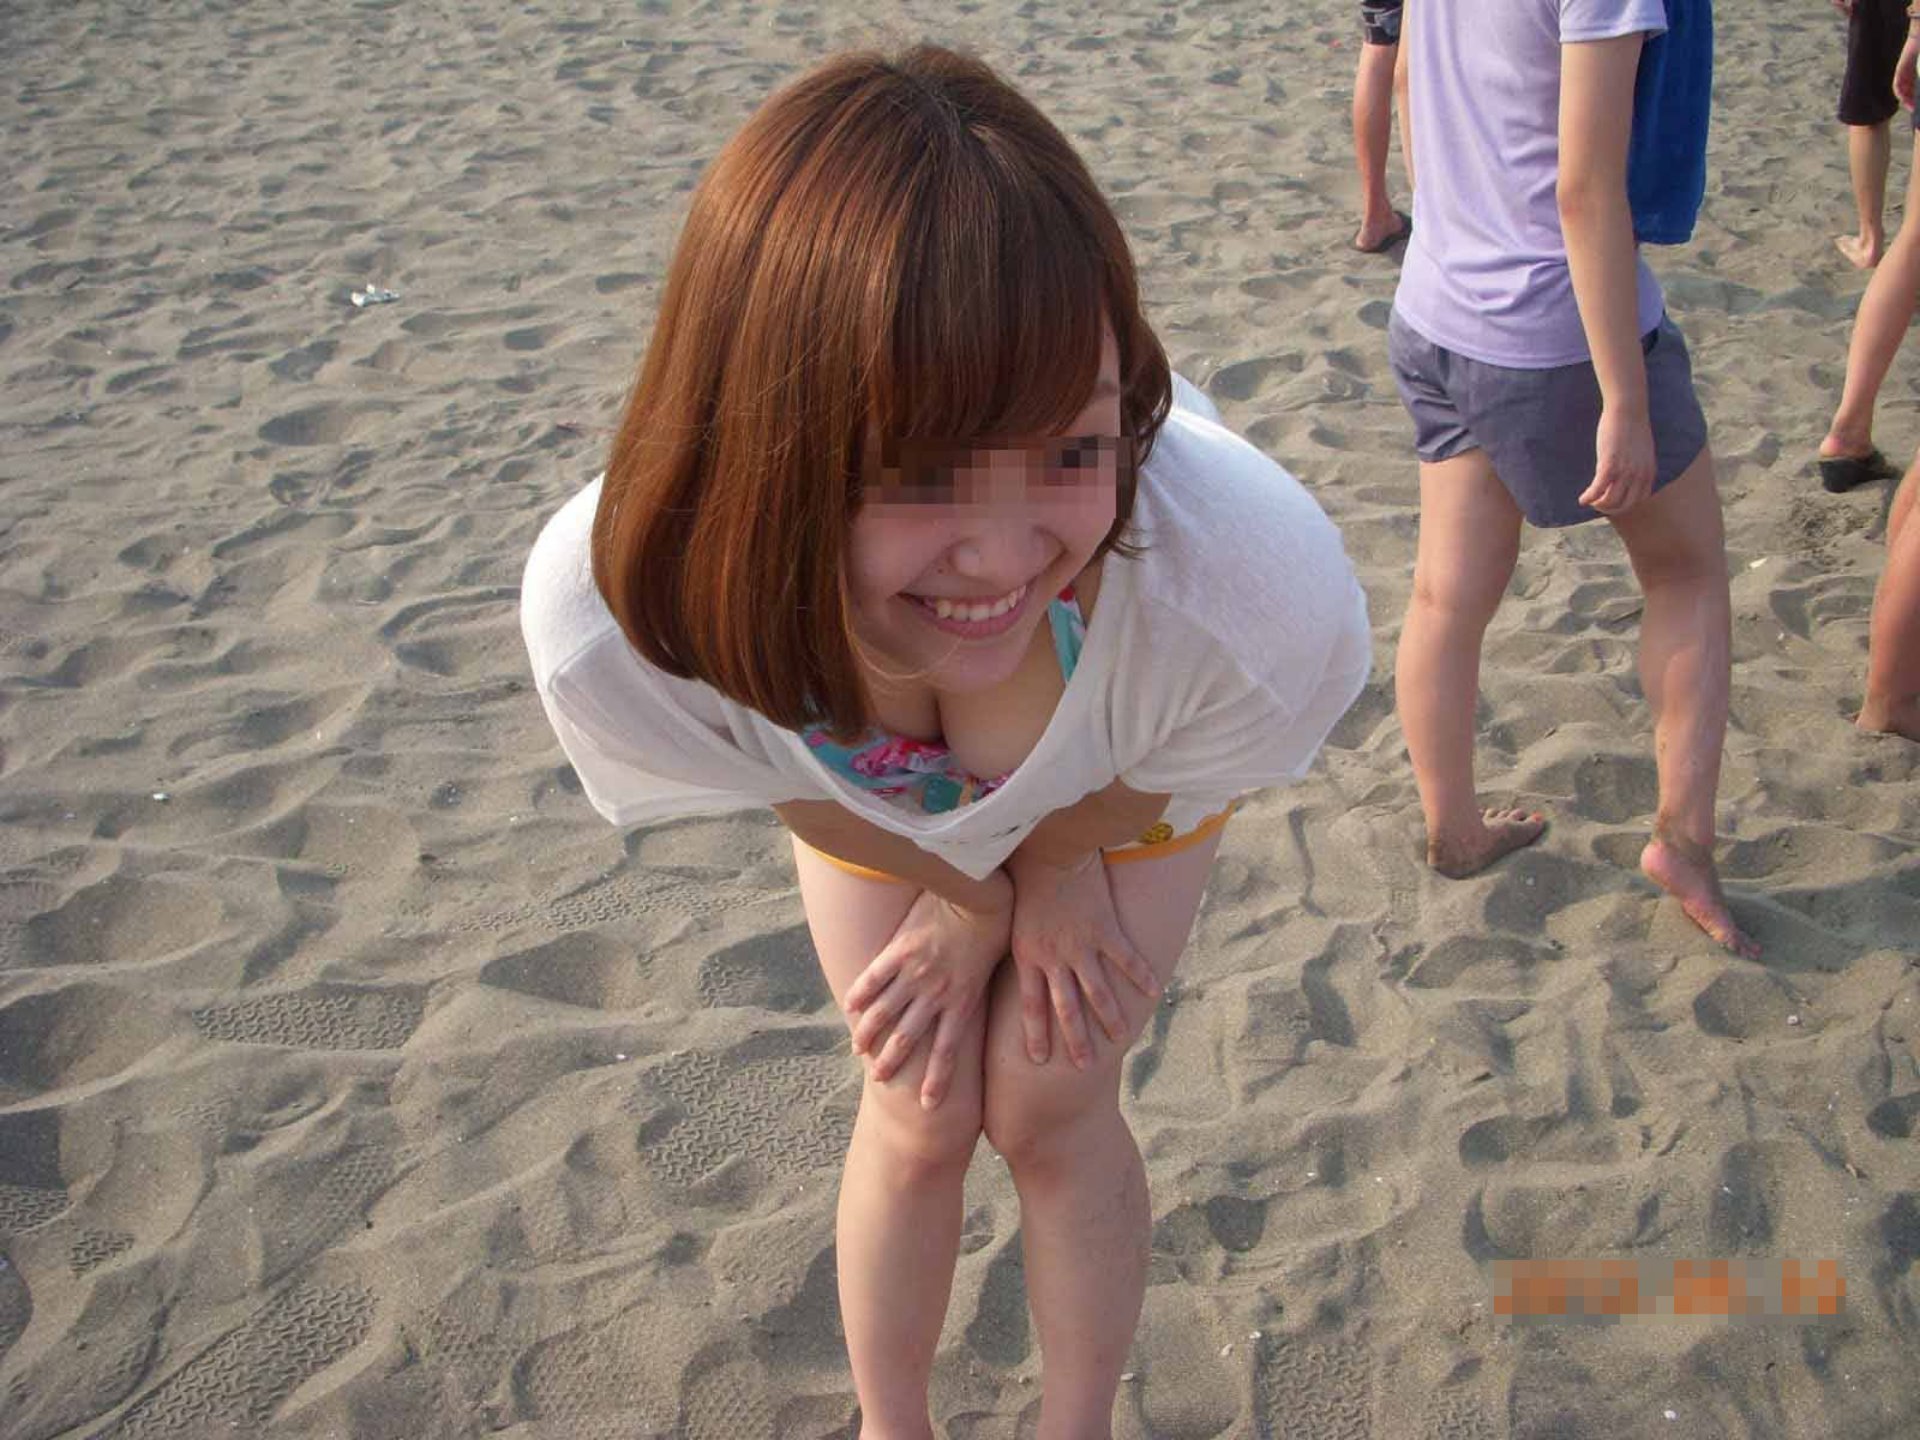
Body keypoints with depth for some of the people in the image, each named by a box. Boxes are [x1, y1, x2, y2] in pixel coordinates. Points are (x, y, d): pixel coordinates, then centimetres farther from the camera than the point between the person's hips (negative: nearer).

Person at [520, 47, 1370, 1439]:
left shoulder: (1255, 587, -46)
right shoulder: (605, 622, -43)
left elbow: (1140, 791, -20)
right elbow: (813, 795, -19)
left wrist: (987, 904, -5)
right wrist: (990, 900, -5)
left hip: (1126, 787, 0)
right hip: (883, 809, 1)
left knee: (1049, 1106, 8)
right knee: (920, 1112, 12)